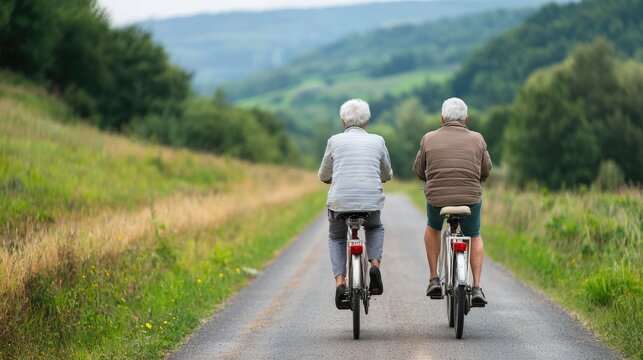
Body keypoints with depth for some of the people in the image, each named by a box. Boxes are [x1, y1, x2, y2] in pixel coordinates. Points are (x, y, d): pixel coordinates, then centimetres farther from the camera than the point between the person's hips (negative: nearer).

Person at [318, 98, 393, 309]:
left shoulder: (335, 141, 6)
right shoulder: (377, 141, 9)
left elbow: (324, 176, 16)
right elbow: (387, 175, 22)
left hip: (340, 202, -1)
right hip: (371, 202, 1)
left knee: (336, 238, 27)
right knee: (375, 229, 33)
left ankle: (340, 282, 5)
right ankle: (375, 265, 7)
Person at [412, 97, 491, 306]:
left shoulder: (429, 139, 3)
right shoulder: (476, 139, 4)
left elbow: (418, 170, 13)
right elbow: (486, 171, 12)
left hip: (437, 199, 0)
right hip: (471, 199, 0)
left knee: (432, 229, 32)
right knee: (475, 237, 27)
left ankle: (434, 279, 23)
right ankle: (477, 288, 13)